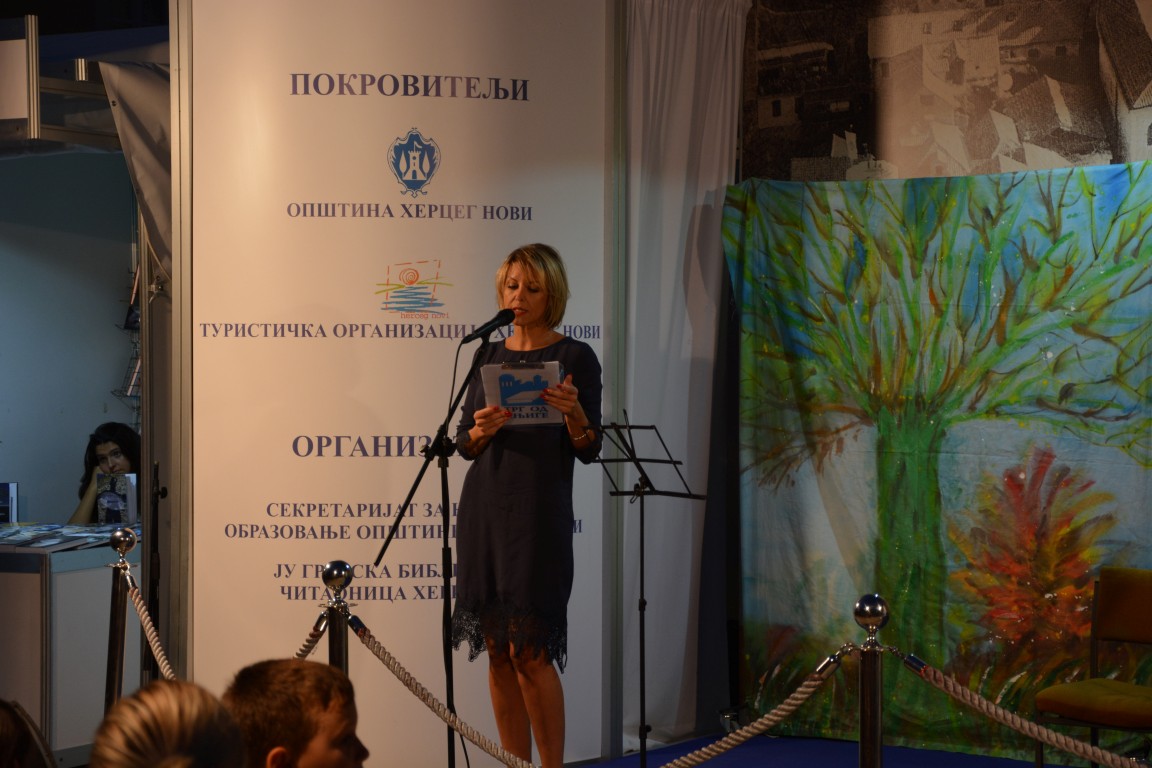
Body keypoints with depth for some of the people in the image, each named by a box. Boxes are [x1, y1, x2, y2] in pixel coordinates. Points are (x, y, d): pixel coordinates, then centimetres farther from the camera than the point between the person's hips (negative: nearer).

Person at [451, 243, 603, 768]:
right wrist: (482, 430, -11)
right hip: (484, 507, 5)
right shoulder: (488, 355, 12)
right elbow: (464, 443, 10)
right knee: (498, 651, 6)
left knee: (530, 651, -8)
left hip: (539, 513, -5)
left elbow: (588, 450, -5)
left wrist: (574, 413, -25)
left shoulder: (575, 357, -2)